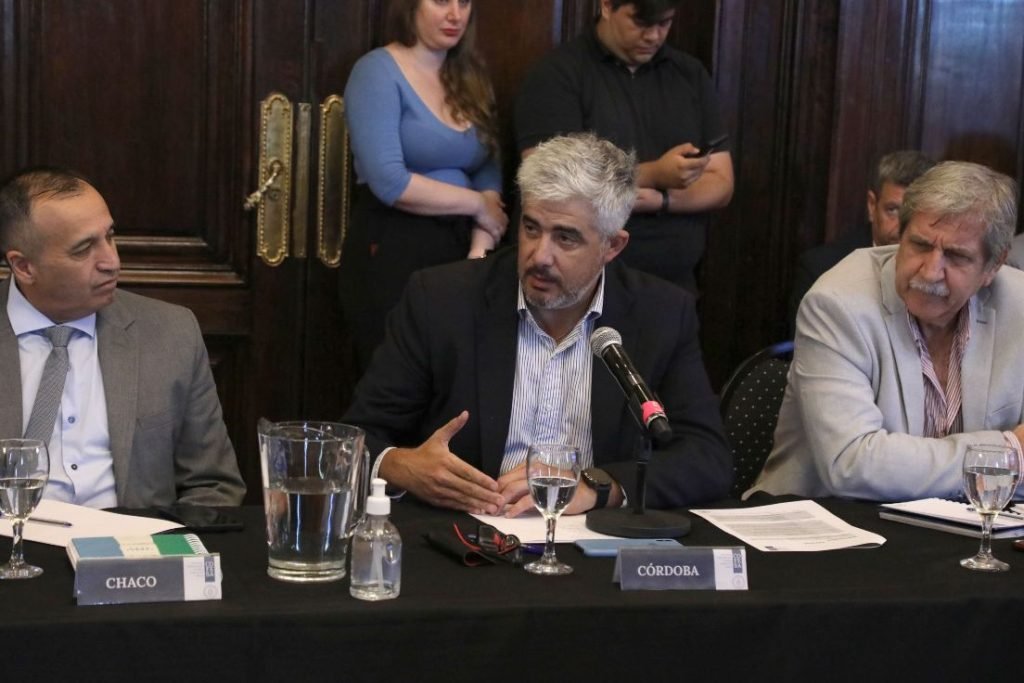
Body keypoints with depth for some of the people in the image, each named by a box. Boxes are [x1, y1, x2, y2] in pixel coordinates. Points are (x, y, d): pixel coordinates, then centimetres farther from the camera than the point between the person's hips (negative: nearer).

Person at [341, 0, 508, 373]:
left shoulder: (471, 77, 12)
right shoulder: (378, 71, -8)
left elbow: (488, 172, 5)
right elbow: (389, 182, -18)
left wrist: (480, 249, -12)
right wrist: (477, 204, -7)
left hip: (458, 249, 6)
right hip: (392, 253, -6)